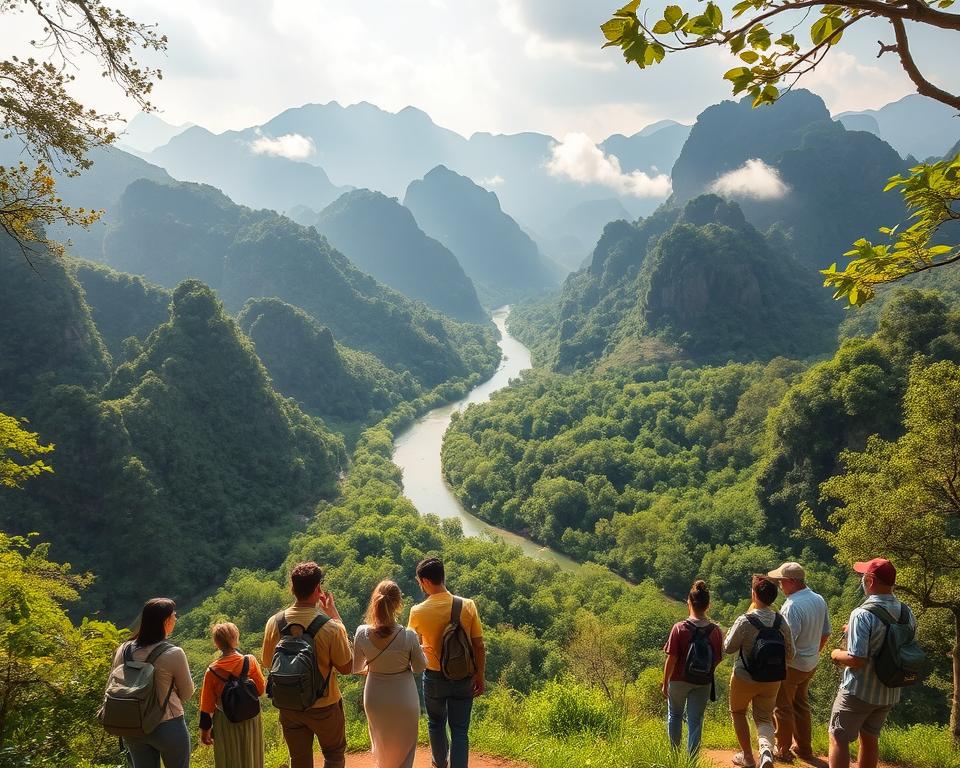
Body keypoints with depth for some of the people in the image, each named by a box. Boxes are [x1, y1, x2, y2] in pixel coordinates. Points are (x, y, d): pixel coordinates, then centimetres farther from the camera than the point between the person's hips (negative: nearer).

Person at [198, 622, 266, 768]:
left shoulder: (212, 671, -12)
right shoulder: (250, 661, -14)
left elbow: (207, 706, -5)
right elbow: (261, 689, -6)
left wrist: (205, 730, 5)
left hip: (225, 723, 0)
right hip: (250, 719, 0)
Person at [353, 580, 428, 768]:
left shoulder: (362, 634, -18)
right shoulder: (408, 636, -25)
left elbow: (356, 668, -2)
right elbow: (420, 667, -9)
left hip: (375, 701, 2)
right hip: (404, 701, -2)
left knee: (381, 748, 28)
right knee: (402, 752, 19)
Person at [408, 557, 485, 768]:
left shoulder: (418, 612, -14)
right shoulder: (468, 606, -14)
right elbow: (479, 646, -8)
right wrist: (480, 675, 4)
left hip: (434, 677, 1)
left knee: (436, 723, 25)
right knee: (460, 731, 9)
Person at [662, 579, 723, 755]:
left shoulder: (679, 628, -17)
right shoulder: (715, 630, -10)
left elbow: (671, 659, -15)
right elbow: (717, 659, -1)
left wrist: (665, 684, -4)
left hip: (680, 680, -1)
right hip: (703, 683, 1)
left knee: (674, 715, 21)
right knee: (695, 721, 10)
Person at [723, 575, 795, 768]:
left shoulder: (744, 621, -22)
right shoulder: (781, 621, -8)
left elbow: (728, 648, -11)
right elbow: (790, 653, 1)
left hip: (744, 678, -3)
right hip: (772, 680, 3)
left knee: (738, 712, 22)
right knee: (764, 718, 17)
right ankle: (766, 750, -11)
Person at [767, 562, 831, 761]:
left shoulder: (792, 606, -28)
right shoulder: (820, 600, 0)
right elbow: (825, 634, 11)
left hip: (791, 665, -8)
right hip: (811, 664, 8)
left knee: (783, 708, 8)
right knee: (801, 705, 22)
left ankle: (783, 750, 20)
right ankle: (804, 748, 32)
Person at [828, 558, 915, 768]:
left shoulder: (862, 615, -24)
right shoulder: (905, 612, -3)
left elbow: (856, 660, -27)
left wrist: (837, 655, -5)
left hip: (859, 691, -7)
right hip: (890, 692, 7)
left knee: (838, 739, 5)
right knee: (870, 738, 20)